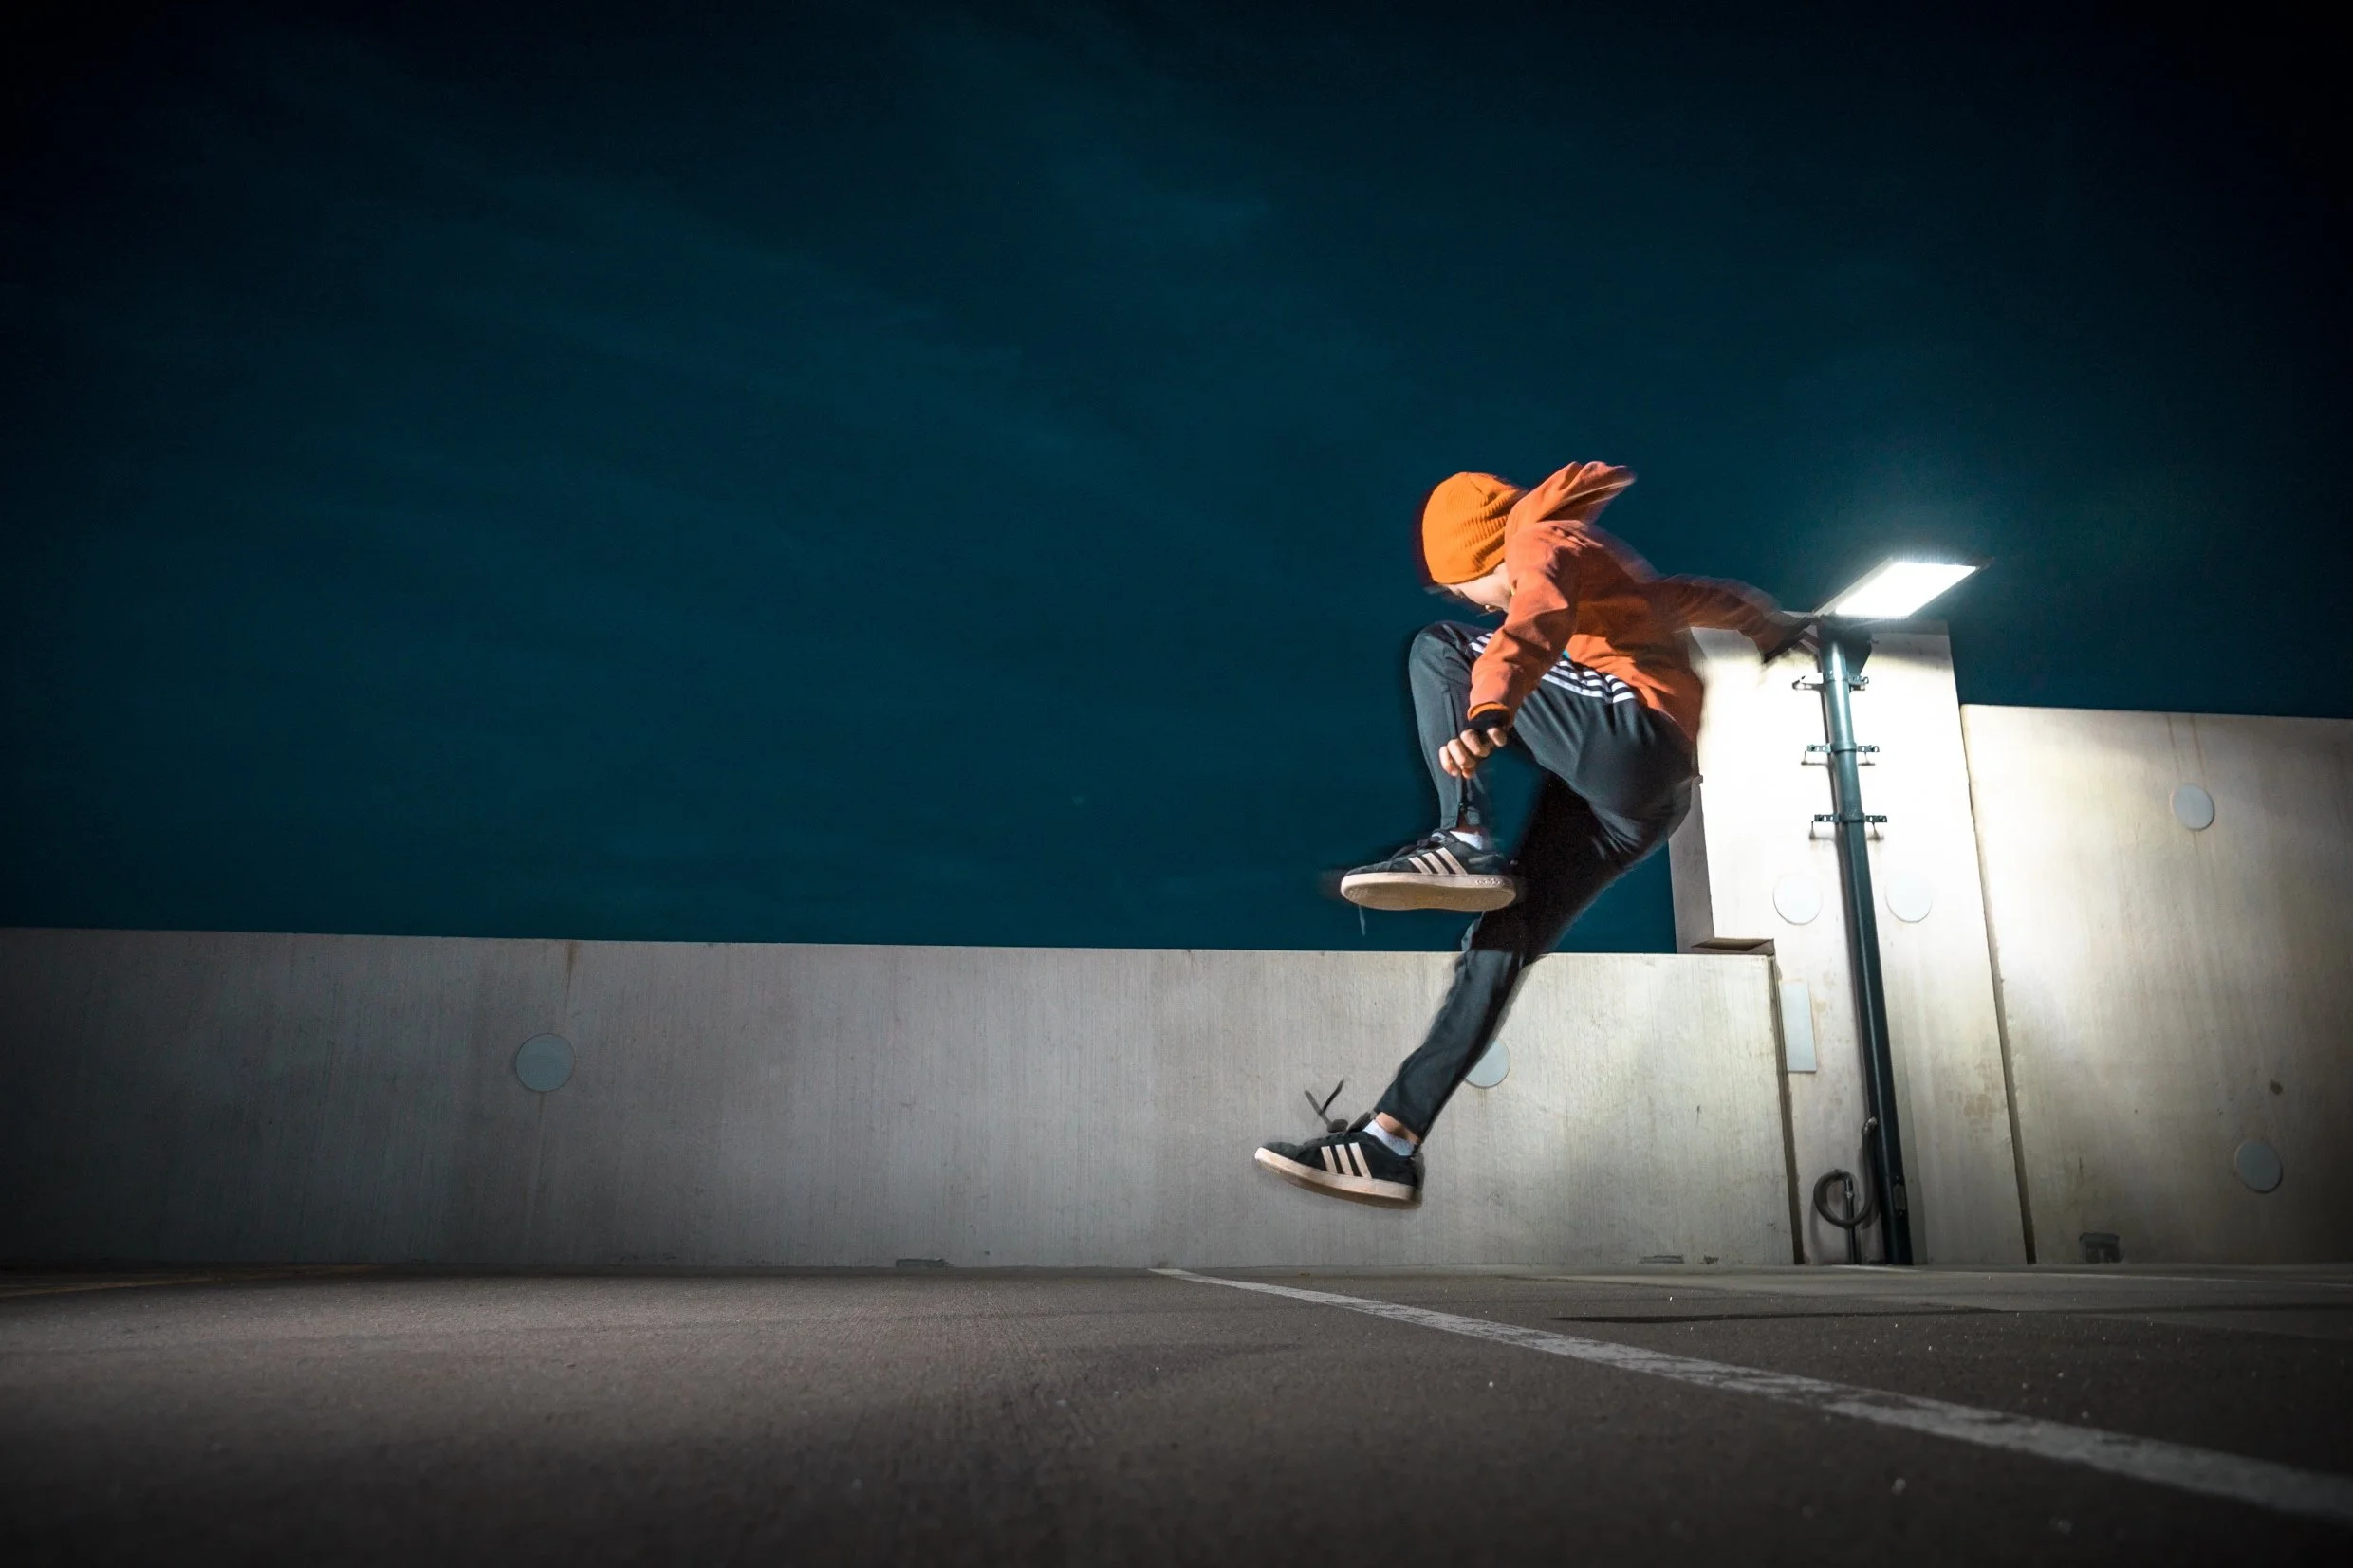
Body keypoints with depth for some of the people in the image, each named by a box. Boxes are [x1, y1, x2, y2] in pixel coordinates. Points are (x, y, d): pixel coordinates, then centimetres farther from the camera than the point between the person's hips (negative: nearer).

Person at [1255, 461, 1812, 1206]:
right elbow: (1714, 599, 46)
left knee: (1438, 650, -4)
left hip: (1629, 732, -9)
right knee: (1503, 937, 1)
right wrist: (1778, 632, 65)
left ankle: (1464, 840, -21)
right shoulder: (1618, 573, 33)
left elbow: (1535, 628, -19)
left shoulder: (1544, 544, 4)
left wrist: (1486, 713, -37)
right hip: (1640, 799, 9)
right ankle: (1392, 1141, -5)